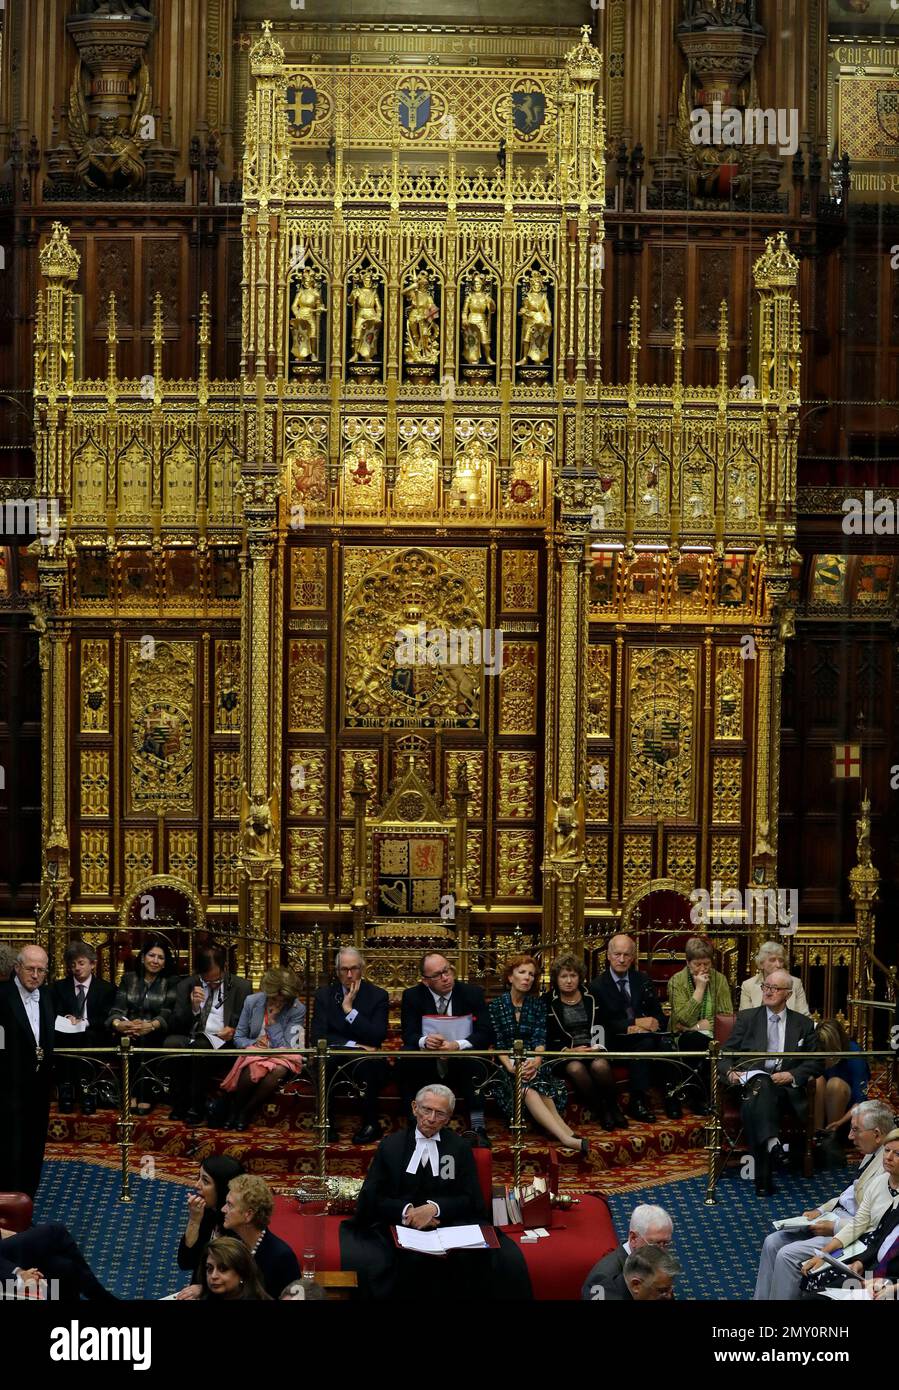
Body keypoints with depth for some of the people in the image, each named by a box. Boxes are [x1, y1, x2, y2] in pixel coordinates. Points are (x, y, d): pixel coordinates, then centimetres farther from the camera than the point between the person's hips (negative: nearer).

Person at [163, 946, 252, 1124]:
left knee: (200, 1047, -37)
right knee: (171, 1042, -33)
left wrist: (234, 1031, -10)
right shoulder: (186, 986, 12)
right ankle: (179, 1106, -19)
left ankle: (195, 1108, -23)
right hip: (191, 1039, 2)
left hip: (222, 1044, -2)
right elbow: (174, 1025, 8)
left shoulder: (241, 987, 8)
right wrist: (193, 1007, -10)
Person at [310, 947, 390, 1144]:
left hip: (366, 1061, -1)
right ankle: (326, 1122, -22)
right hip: (334, 1061, 1)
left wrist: (349, 1009, -13)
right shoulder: (324, 995, 7)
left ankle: (370, 1124, -19)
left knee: (368, 1068, -37)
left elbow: (377, 1038, -9)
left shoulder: (378, 996, 3)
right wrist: (353, 1045, -15)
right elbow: (317, 1037, -4)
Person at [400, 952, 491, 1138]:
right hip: (426, 1064, 1)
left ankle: (478, 1126, -31)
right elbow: (408, 1035, -7)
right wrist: (424, 1041, -33)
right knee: (406, 1058, -30)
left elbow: (485, 1034, -12)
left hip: (462, 1064, -1)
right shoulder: (412, 996, 0)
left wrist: (458, 1045, -33)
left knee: (475, 1062, -34)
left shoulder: (473, 993, -3)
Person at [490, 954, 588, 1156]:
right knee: (527, 1088, -35)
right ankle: (567, 1136, -50)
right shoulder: (496, 1005, 7)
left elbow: (540, 1040, 1)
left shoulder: (538, 1005, 14)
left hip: (532, 1062, 2)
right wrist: (511, 1066, -19)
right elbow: (498, 1043, -2)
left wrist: (536, 1061, -20)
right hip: (507, 1065, -2)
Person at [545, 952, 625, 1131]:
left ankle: (612, 1108, -14)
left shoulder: (591, 999, 13)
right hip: (565, 1053, -1)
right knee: (576, 1068, -37)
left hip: (592, 1049, 2)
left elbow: (602, 1028, 13)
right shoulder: (548, 1003, 6)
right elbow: (546, 1039, 2)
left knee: (600, 1065, -34)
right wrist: (568, 1050, -11)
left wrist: (598, 1047, -7)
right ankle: (601, 1112, -25)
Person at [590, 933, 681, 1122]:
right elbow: (604, 1023, -6)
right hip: (616, 1043, -3)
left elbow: (659, 1017, 11)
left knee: (665, 1041, -32)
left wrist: (639, 1028, -11)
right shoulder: (598, 986, 3)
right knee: (645, 1043, -35)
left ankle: (670, 1095, -28)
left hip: (647, 1035, 3)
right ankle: (638, 1102, -34)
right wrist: (637, 1022, -16)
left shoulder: (643, 981, 16)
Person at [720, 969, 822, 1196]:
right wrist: (730, 1072, -8)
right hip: (752, 1080, 1)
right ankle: (771, 1141, -57)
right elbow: (727, 1055, 14)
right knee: (761, 1085, -39)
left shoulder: (803, 1024, 18)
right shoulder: (747, 1018, 18)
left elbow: (815, 1063, 12)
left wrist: (792, 1076, -6)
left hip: (786, 1085, -1)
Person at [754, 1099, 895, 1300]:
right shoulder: (871, 1155, 9)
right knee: (772, 1242, 3)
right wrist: (820, 1211, 11)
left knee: (788, 1255, -19)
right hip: (835, 1219, 10)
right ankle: (761, 1299, 8)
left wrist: (834, 1227, -18)